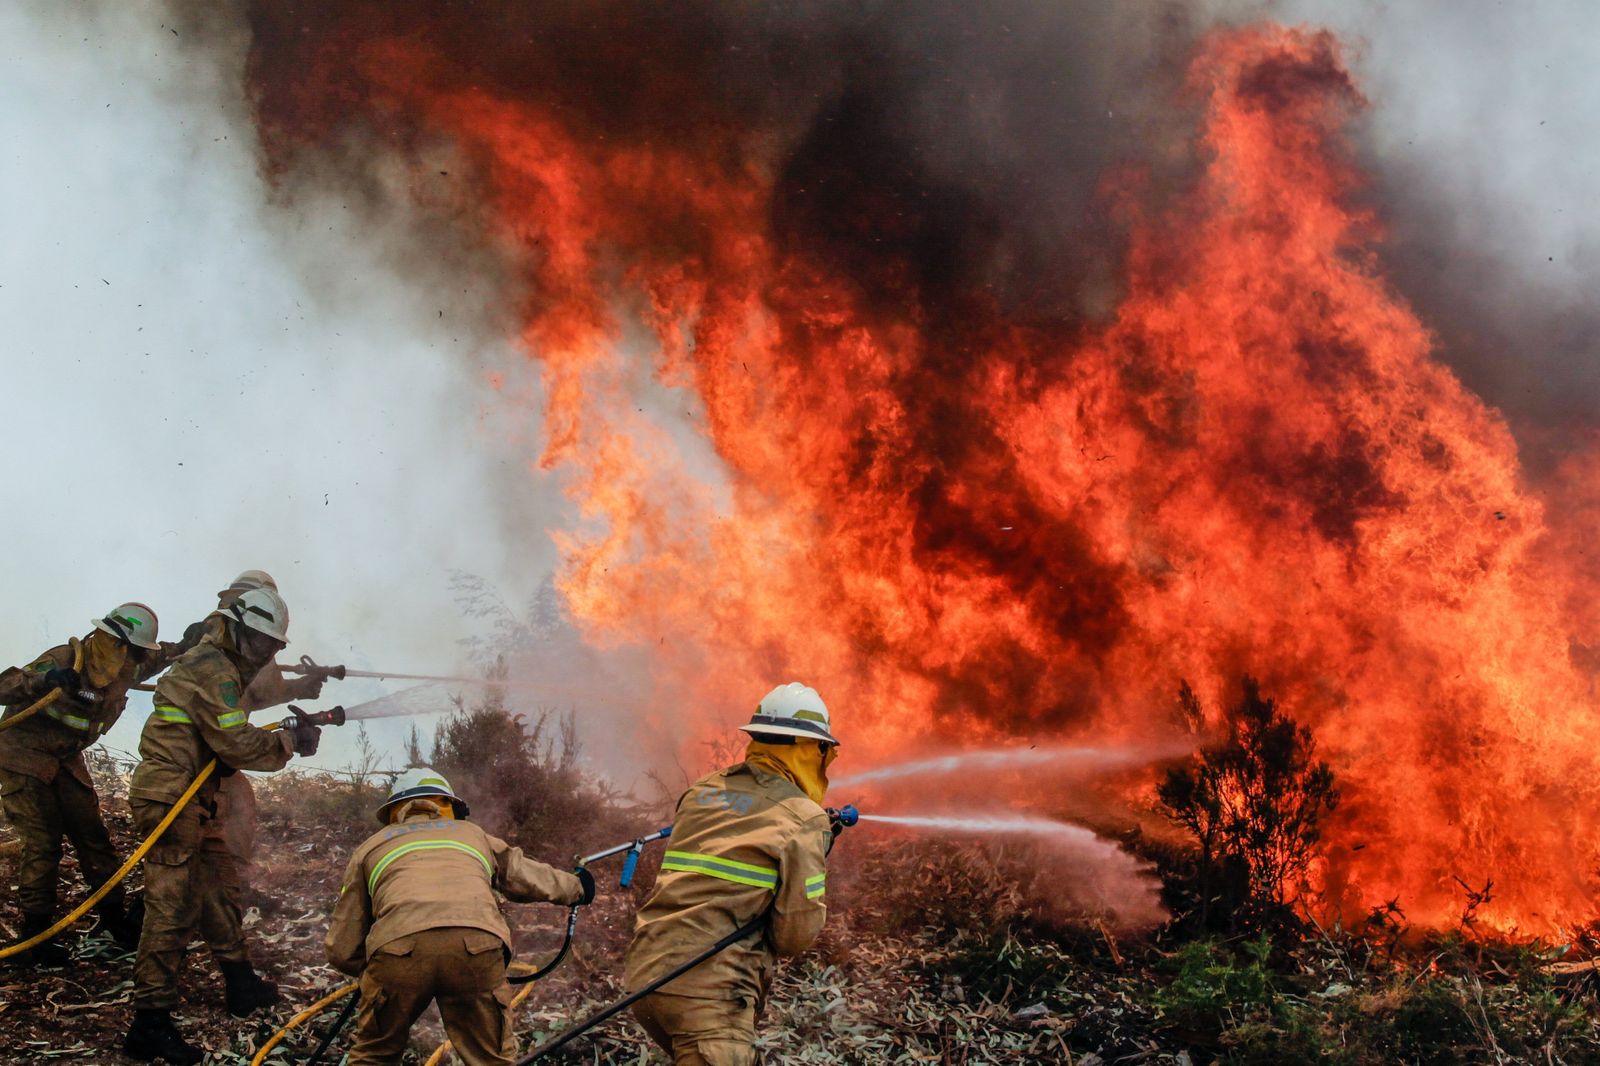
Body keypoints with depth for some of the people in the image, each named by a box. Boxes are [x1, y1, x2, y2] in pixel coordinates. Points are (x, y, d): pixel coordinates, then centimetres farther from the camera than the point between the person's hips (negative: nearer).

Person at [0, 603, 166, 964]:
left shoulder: (125, 669, -2)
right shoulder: (64, 660, -25)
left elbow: (161, 657, 20)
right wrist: (41, 680, -49)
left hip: (66, 762, 7)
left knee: (93, 837, 4)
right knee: (43, 843, -11)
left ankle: (117, 919, 14)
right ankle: (34, 936, -4)